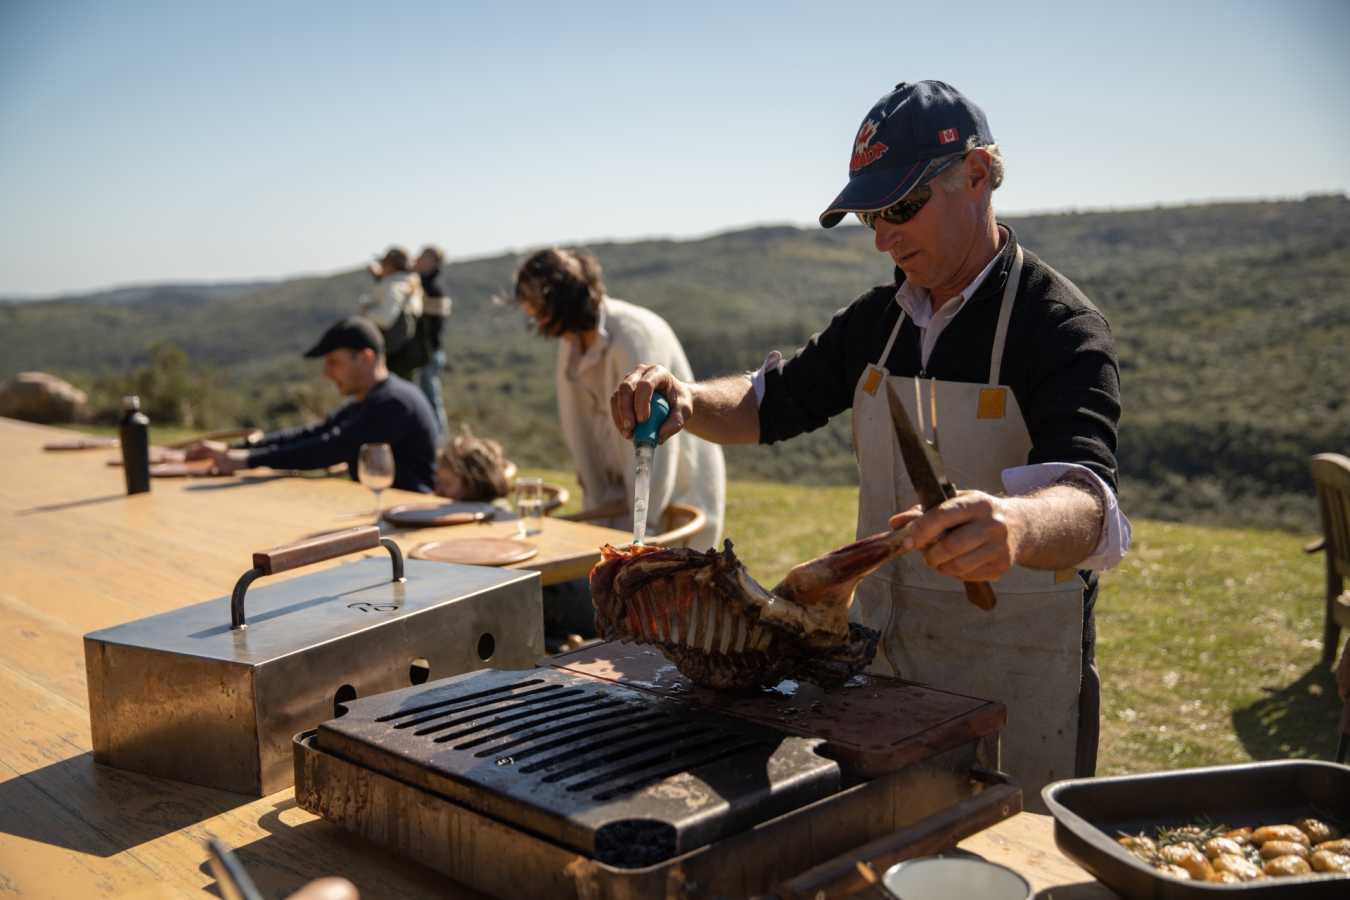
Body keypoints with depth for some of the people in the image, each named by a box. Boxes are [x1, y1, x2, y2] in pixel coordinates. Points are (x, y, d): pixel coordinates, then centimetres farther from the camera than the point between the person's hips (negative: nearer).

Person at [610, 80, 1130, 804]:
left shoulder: (1060, 328, -16)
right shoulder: (879, 320, 6)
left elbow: (1084, 502, -31)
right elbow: (773, 403, 15)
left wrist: (1016, 524, -55)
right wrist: (684, 402, -7)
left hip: (1012, 674, -5)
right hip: (881, 652, 6)